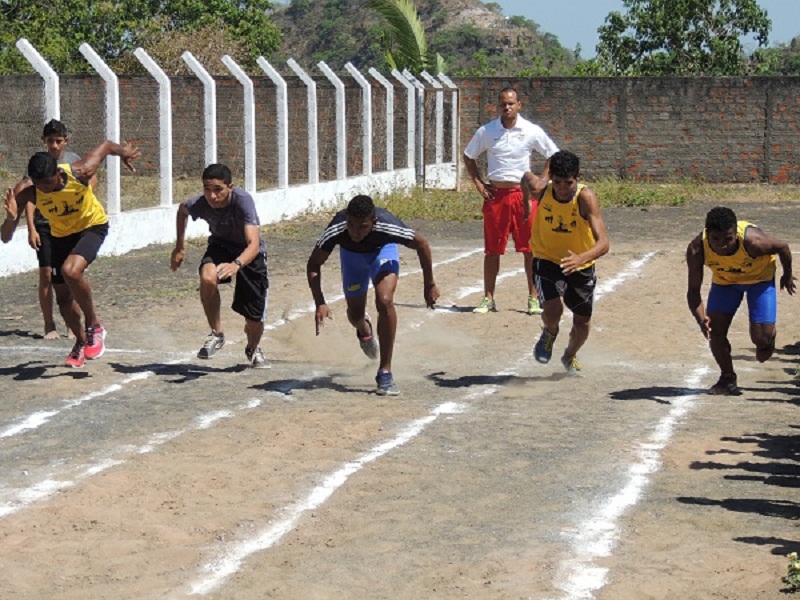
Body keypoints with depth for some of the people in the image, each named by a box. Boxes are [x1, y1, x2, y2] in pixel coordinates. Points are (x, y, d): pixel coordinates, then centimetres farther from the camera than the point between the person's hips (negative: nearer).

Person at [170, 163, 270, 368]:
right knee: (207, 278, -35)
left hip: (249, 253, -2)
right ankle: (216, 334, -13)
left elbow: (254, 244, -47)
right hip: (220, 245, 2)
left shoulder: (242, 200, -37)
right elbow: (182, 209, 3)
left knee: (255, 318, -2)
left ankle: (253, 349, 35)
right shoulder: (199, 204, -25)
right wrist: (180, 246, 6)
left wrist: (236, 265, -65)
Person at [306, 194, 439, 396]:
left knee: (385, 301, -25)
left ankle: (385, 372, -14)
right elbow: (314, 264, -23)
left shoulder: (388, 226, -42)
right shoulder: (336, 230, -39)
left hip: (382, 250, -2)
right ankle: (364, 330, 52)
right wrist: (320, 303, -34)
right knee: (355, 314, 10)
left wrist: (429, 285, -14)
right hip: (351, 253, 2)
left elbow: (421, 244, -22)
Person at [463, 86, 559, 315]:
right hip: (495, 194, 1)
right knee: (492, 251, 3)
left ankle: (534, 299, 9)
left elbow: (553, 155, 8)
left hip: (523, 193, -1)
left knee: (530, 249, 0)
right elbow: (468, 156, 14)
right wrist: (479, 184, 5)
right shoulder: (486, 131, 2)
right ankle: (488, 299, 11)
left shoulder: (531, 131, -1)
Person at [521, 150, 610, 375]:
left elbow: (603, 243, -37)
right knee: (553, 310, -25)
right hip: (547, 261, 0)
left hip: (581, 265, 0)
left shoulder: (586, 198, -29)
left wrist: (581, 258, -55)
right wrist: (524, 205, 17)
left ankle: (570, 356, 47)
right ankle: (549, 333, 14)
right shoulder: (540, 190, -21)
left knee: (582, 324, 12)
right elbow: (526, 177, 6)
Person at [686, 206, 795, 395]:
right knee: (714, 330, -12)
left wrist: (787, 275, 0)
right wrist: (700, 318, -45)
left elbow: (782, 247, -18)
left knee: (761, 337, -11)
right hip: (724, 279, 2)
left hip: (760, 277, -2)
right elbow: (693, 290, -26)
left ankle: (765, 346, 28)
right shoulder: (697, 250, -33)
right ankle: (728, 379, 10)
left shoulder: (753, 241, -40)